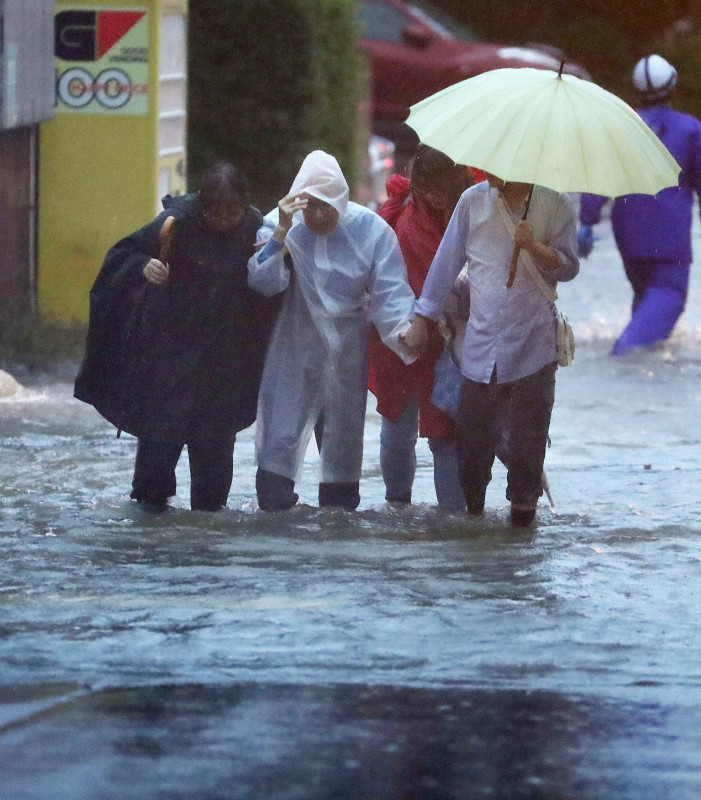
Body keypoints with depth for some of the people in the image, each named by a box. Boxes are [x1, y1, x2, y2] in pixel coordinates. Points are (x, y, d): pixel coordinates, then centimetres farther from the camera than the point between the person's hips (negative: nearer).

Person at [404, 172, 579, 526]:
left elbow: (568, 268, 0)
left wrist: (535, 248, -20)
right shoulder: (473, 201, 6)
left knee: (527, 438, -2)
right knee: (474, 432, 4)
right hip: (481, 346, 2)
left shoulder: (555, 205, 0)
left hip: (532, 346, -2)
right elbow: (447, 261, 14)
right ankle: (471, 506, 21)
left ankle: (523, 504, 10)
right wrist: (423, 320, 16)